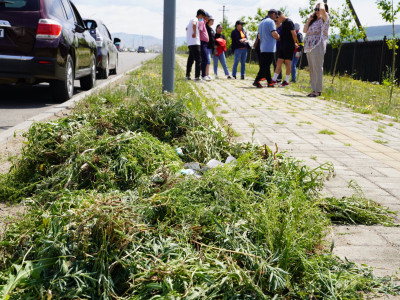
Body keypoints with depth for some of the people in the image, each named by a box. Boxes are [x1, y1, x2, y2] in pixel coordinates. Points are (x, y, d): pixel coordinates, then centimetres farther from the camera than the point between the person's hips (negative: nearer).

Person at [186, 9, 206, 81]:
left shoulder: (191, 20, 21)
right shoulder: (195, 20, -8)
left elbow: (187, 28, 39)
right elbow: (194, 25, -32)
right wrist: (194, 33, -21)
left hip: (189, 43, 10)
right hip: (194, 43, -10)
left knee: (190, 59, 14)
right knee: (198, 60, -9)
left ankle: (187, 75, 17)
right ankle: (197, 76, -14)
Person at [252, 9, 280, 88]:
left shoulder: (261, 22, 18)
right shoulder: (271, 21, -9)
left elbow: (259, 36, 23)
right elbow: (274, 34, -18)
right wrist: (278, 36, 1)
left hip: (262, 48, 9)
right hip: (269, 48, -9)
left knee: (265, 66, 10)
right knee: (265, 66, -9)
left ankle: (269, 82, 16)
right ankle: (256, 81, -15)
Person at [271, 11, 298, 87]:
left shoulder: (289, 22, -12)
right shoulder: (283, 23, 16)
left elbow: (293, 34, -14)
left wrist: (294, 43, 0)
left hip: (289, 47, -8)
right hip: (282, 46, 8)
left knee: (287, 63, -2)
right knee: (279, 63, 7)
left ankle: (286, 81, 4)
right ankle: (274, 80, 10)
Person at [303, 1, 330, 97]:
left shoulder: (325, 19, -1)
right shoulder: (314, 21, 23)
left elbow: (322, 10, -22)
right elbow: (305, 31, 17)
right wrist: (309, 19, 11)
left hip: (318, 46, -8)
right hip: (309, 47, 8)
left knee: (317, 68, -9)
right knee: (312, 70, 9)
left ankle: (318, 91, -8)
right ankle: (314, 90, 14)